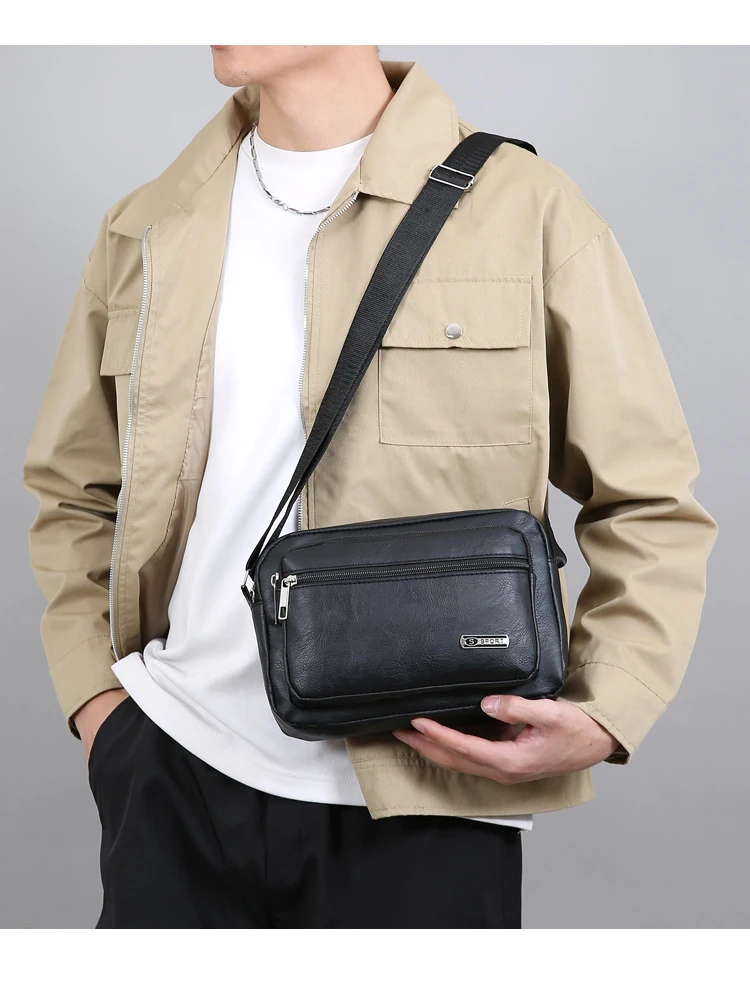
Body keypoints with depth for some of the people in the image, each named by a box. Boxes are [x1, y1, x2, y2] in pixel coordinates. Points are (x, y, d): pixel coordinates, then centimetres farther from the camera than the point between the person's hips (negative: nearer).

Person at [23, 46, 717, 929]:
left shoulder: (530, 214, -4)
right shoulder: (145, 231, 8)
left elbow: (652, 505, 0)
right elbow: (75, 491, 16)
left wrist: (602, 716, -13)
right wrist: (92, 694, 5)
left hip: (423, 798, -2)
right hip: (175, 766, 3)